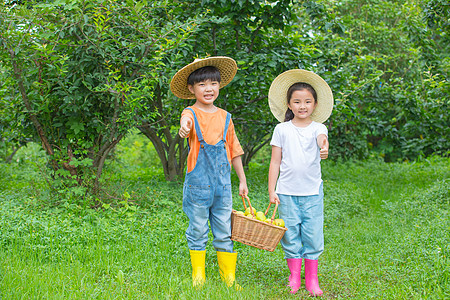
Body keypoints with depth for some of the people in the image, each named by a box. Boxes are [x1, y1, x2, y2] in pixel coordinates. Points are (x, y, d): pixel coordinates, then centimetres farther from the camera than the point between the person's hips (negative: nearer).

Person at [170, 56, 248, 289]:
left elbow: (234, 151, 15)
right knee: (198, 231, 7)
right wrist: (184, 128, -55)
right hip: (198, 181, -3)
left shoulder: (225, 117, 9)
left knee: (224, 232, 8)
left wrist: (242, 181, 16)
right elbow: (185, 121, -31)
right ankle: (198, 276, 21)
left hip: (222, 182, 3)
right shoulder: (191, 113, -4)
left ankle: (229, 277, 19)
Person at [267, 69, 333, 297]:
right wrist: (271, 190, 1)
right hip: (287, 192, 0)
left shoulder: (318, 128, 2)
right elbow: (275, 162, 5)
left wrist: (324, 148, -47)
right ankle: (294, 278, 19)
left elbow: (322, 138, -23)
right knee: (291, 236, 5)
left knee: (313, 235, 2)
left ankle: (312, 279, 15)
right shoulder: (282, 129, 3)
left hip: (312, 192, 0)